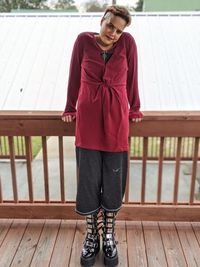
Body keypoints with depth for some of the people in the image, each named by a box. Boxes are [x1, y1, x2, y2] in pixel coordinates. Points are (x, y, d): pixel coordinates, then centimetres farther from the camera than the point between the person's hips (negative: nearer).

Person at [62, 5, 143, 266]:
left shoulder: (128, 42, 0)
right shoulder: (83, 40, 0)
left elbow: (132, 77, 7)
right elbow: (75, 76, 7)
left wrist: (134, 108, 13)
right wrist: (70, 108, 13)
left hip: (116, 117, 0)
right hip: (88, 117, 0)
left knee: (113, 179, 6)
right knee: (89, 178, 5)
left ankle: (108, 236, 26)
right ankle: (91, 236, 25)